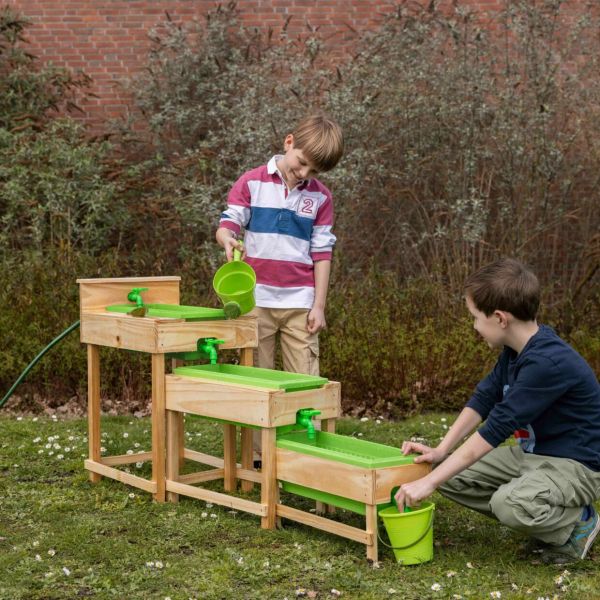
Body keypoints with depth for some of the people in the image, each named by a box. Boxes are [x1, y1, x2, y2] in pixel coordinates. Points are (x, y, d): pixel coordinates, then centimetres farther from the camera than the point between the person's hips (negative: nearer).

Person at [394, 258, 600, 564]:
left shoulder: (548, 362, -30)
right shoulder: (516, 349, -1)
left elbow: (496, 429, -30)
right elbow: (484, 398, 5)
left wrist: (429, 482, -28)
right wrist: (441, 451, -7)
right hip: (531, 453, 9)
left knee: (511, 503, -37)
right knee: (452, 475, -1)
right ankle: (539, 518, 7)